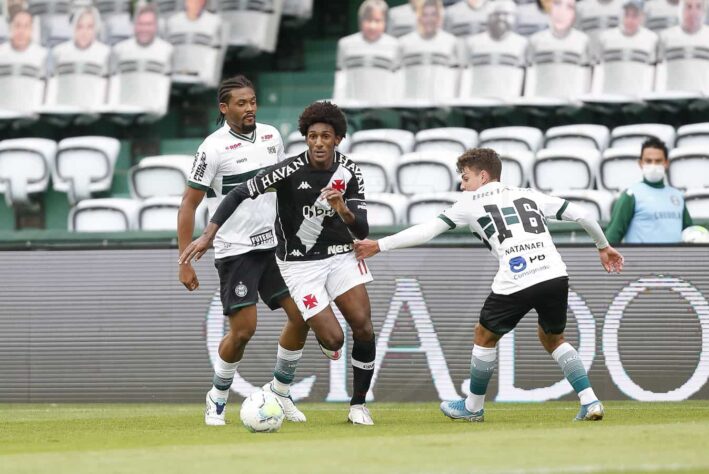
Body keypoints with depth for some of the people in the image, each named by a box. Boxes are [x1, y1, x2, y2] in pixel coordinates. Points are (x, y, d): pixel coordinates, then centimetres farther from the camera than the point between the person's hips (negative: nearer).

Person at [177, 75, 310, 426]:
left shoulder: (271, 136, 6)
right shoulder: (214, 148, -12)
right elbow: (188, 205, -10)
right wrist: (185, 261, -14)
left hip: (272, 245, 6)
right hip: (235, 250, -6)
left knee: (301, 316, -1)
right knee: (243, 329, -10)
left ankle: (279, 390, 19)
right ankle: (218, 398, 13)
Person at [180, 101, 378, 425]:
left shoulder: (348, 171, -6)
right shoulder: (290, 170, -19)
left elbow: (362, 231, -7)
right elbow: (239, 193, -15)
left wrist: (344, 210, -29)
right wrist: (208, 235, -23)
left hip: (340, 254, 4)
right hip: (299, 263, -4)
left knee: (363, 326, -13)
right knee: (333, 340, -12)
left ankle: (358, 405, 4)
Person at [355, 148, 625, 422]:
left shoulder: (472, 202, 14)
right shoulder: (529, 196, 25)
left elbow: (428, 230, 11)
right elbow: (580, 215, 22)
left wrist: (380, 245, 17)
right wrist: (603, 246, 38)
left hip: (515, 283, -4)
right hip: (555, 276, 4)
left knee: (485, 336, 20)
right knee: (553, 338, 26)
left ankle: (473, 407, 32)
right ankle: (590, 402, 12)